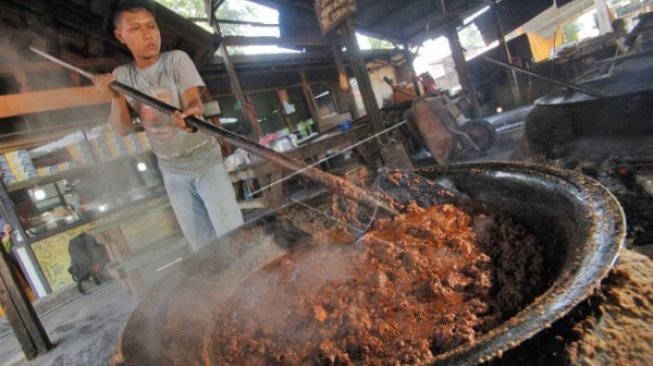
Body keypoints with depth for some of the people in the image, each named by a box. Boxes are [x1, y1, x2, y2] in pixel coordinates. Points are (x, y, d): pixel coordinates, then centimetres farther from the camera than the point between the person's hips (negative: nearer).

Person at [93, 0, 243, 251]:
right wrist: (115, 97, -24)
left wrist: (192, 113, -50)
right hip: (172, 171, 4)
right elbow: (122, 129, -6)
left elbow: (193, 100, -26)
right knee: (200, 243, 11)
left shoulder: (177, 60, -10)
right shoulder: (122, 75, 0)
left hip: (204, 160, -3)